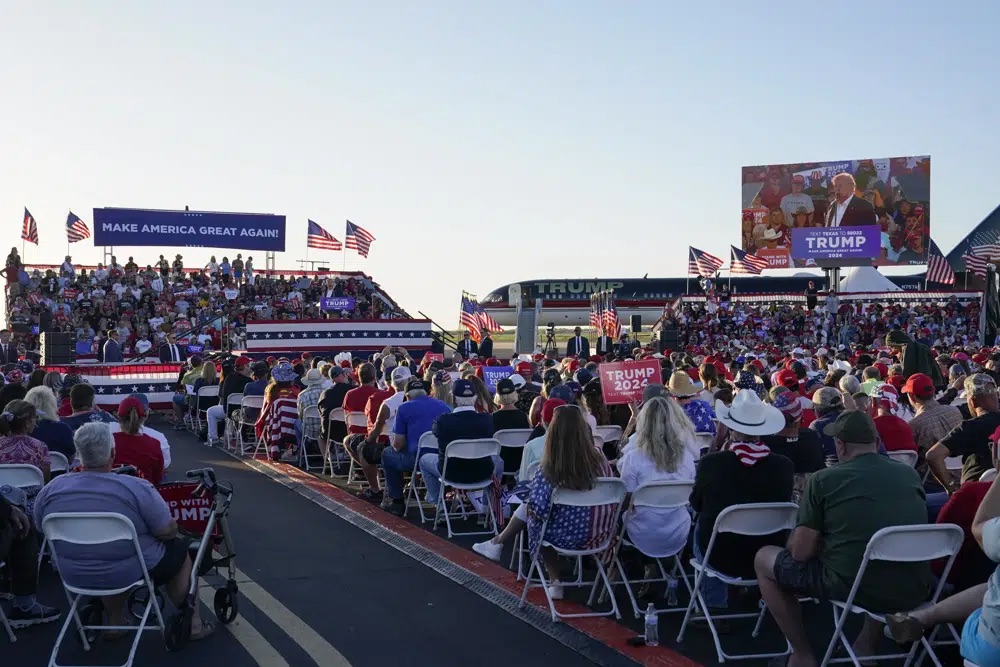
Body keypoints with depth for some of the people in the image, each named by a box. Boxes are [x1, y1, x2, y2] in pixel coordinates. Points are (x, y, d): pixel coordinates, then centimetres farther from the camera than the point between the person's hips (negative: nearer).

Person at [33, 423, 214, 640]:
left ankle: (114, 622, 35)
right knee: (180, 549, 22)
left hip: (74, 576, 5)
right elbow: (168, 531, -16)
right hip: (129, 574, -4)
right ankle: (193, 623, 27)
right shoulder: (136, 488, -22)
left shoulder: (51, 489, -9)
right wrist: (172, 530, 7)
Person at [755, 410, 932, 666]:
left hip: (854, 588, -5)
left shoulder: (824, 479, -5)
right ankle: (866, 645, 32)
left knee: (763, 559, 17)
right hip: (914, 592, 5)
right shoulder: (910, 474, 9)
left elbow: (801, 552, -5)